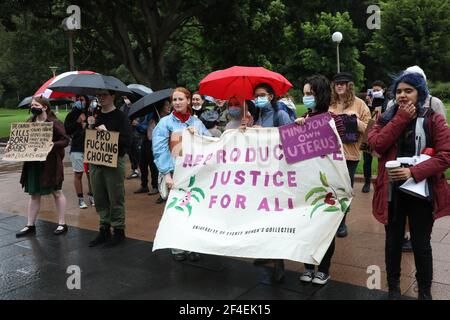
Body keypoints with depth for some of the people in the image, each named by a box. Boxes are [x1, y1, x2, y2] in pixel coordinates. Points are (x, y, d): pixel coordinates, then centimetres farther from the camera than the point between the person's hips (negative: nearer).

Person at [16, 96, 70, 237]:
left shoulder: (54, 123, -10)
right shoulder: (30, 122, 9)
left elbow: (65, 140, -13)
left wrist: (52, 145, -27)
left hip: (50, 164, -6)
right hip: (33, 164, 6)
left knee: (57, 192, 6)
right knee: (34, 194, 11)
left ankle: (62, 224, 17)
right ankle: (30, 225, 20)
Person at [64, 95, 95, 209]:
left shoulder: (91, 114, 6)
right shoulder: (72, 114, 5)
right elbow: (66, 130, -4)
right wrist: (77, 122, -11)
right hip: (77, 148, -1)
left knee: (90, 173, 4)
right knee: (78, 174, 3)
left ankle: (91, 196, 18)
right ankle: (80, 199, 11)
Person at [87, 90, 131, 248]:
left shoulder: (120, 117, -5)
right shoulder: (95, 116, 12)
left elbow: (127, 141, -14)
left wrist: (107, 133, -17)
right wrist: (90, 127, -2)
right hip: (95, 162, 6)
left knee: (116, 199, 1)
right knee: (100, 199, 12)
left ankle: (118, 230, 13)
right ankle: (104, 230, 23)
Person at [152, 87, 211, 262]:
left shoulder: (197, 122, 13)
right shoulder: (165, 122, 2)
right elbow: (159, 149, -6)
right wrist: (166, 173, -14)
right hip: (175, 173, -3)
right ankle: (177, 248, 15)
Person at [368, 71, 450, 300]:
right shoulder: (387, 118, 5)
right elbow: (376, 144, -12)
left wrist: (414, 172, -22)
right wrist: (401, 118, -15)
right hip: (392, 191, 2)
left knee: (421, 243, 8)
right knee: (393, 241, 13)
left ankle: (425, 292, 28)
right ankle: (393, 288, 31)